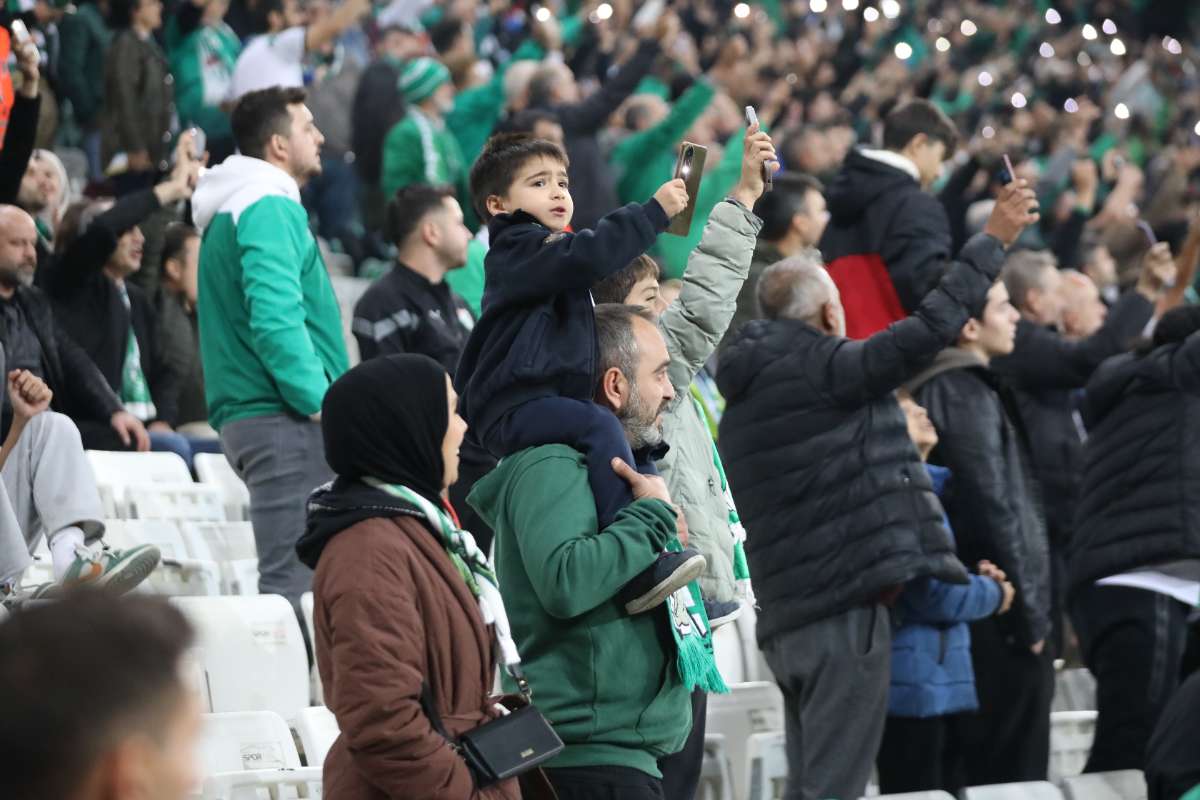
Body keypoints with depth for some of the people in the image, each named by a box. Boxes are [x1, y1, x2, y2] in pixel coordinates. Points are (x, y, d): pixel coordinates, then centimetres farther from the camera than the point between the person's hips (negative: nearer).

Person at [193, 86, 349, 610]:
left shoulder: (235, 210, 23)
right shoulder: (270, 210, -10)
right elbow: (275, 319, -22)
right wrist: (321, 403, -19)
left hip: (250, 416, 11)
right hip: (285, 419, -11)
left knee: (293, 579, 13)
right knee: (295, 584, -14)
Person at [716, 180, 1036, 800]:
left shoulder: (742, 398, 19)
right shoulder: (825, 369, -8)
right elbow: (929, 329, -12)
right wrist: (992, 241, -3)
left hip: (785, 618, 9)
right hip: (847, 607, -9)